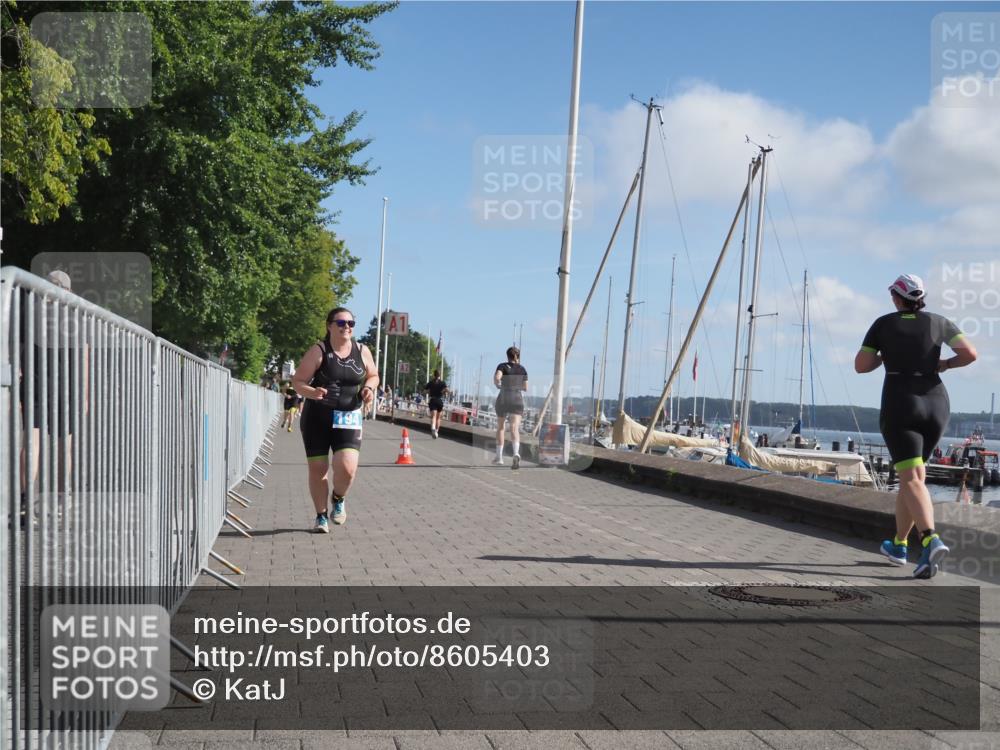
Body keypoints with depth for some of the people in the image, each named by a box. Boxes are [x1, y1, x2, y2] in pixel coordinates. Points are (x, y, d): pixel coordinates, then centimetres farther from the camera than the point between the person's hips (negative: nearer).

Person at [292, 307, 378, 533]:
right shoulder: (318, 351, -7)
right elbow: (297, 381, -8)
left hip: (348, 418, 1)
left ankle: (338, 499, 18)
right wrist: (311, 392, -28)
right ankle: (321, 516, 25)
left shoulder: (362, 352, 3)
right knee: (317, 468, 3)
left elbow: (373, 376, 20)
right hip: (317, 416, -1)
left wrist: (369, 388, -2)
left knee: (347, 467, -16)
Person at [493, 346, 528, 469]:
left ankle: (499, 457, 22)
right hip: (518, 399, 1)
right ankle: (516, 453, -38)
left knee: (500, 427, 18)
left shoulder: (503, 366, 1)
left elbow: (497, 377, -18)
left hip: (503, 399, -1)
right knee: (514, 428, -13)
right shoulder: (522, 369, 10)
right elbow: (526, 388, 11)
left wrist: (497, 384, 3)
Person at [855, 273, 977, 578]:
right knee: (911, 474, 19)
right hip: (935, 405, 4)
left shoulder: (883, 324, 2)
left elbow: (860, 366, 3)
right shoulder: (939, 322, 7)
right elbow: (970, 353, -4)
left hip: (900, 406, -4)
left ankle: (931, 541, -37)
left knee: (912, 480, -13)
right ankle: (898, 546, 28)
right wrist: (945, 364, 15)